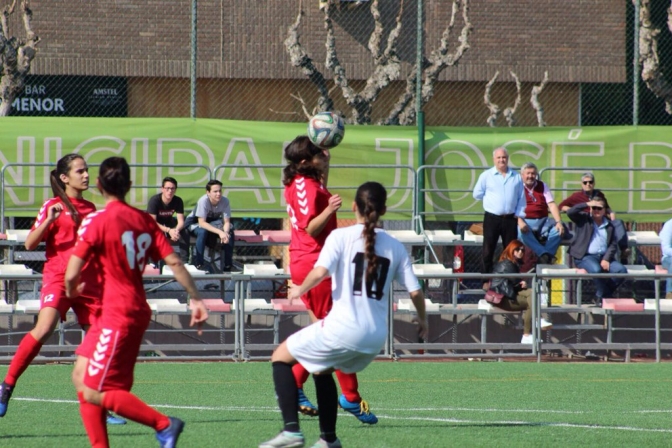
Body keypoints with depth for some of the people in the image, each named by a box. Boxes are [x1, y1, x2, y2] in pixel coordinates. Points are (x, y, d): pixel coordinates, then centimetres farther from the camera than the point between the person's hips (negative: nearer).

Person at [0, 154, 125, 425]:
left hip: (88, 283, 6)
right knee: (44, 329, -26)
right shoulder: (54, 206, 0)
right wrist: (48, 220, -21)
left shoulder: (89, 208, 16)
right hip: (58, 278, -6)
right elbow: (30, 244, -8)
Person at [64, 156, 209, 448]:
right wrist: (196, 299, 7)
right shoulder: (144, 220, 7)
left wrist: (72, 291, 8)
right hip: (136, 311, 8)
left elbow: (72, 274, -14)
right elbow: (174, 262, 2)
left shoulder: (97, 221, -13)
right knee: (81, 378, 14)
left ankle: (164, 424, -8)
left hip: (118, 316, -8)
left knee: (95, 393, -4)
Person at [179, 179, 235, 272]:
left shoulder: (225, 201, -19)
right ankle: (198, 264, -28)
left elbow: (227, 222, -15)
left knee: (230, 232, -18)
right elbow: (202, 223, -34)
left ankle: (228, 266, -8)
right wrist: (219, 232, -43)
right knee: (202, 232, -36)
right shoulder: (203, 201, -31)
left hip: (212, 224, 4)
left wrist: (225, 233, -37)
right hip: (195, 223, -4)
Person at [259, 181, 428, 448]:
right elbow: (415, 291, 7)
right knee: (322, 369, 32)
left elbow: (320, 273, -17)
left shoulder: (341, 237, -3)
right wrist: (422, 319, 25)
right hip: (376, 337, 5)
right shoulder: (395, 247, 9)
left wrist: (299, 290, 2)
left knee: (281, 357, 14)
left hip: (342, 329, -5)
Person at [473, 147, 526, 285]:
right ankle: (487, 280, 6)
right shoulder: (486, 176, 1)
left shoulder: (516, 177, 6)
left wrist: (519, 214, -1)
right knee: (488, 251, 0)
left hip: (510, 219, 2)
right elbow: (477, 194, 5)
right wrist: (492, 199, 2)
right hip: (492, 218, -2)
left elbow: (521, 198, 8)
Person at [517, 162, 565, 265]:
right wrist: (520, 222, -26)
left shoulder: (542, 186, 16)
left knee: (559, 229, -24)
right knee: (522, 231, -38)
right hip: (526, 221, -4)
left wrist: (559, 222, -10)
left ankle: (543, 257, -32)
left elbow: (552, 205, 5)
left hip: (542, 221, 4)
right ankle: (545, 255, -45)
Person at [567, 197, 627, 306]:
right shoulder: (583, 219, 9)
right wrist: (587, 204, -9)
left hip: (604, 257, 4)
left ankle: (601, 296, -5)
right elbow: (570, 212, -9)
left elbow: (613, 245, 8)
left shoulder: (609, 226, 17)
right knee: (596, 269, -37)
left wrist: (606, 259, -10)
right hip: (585, 257, -4)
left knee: (621, 270, -20)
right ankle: (601, 295, -12)